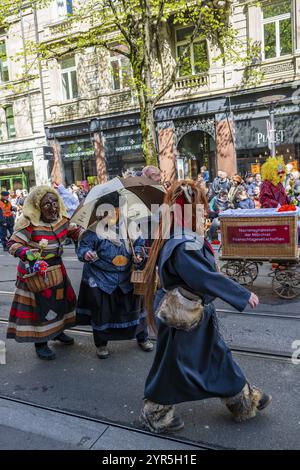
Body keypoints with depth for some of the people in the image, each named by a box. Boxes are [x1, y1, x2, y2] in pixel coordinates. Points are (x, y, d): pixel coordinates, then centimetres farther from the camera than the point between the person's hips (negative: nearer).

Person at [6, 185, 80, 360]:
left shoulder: (62, 220, -2)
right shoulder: (29, 224, -24)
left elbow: (74, 231, 15)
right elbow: (14, 244, -22)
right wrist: (26, 252, -40)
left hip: (56, 267, 8)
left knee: (63, 299, 18)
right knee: (39, 306, 0)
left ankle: (57, 331, 42)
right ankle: (40, 343, 19)